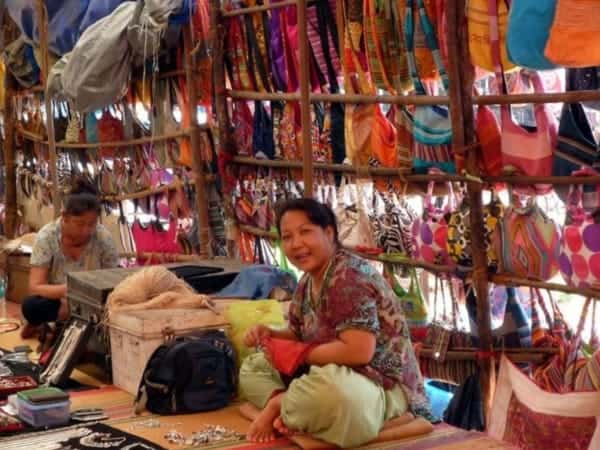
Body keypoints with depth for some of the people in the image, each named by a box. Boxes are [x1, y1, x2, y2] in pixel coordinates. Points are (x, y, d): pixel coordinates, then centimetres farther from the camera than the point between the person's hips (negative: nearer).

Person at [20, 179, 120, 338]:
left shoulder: (104, 237, -18)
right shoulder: (47, 236, -20)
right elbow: (35, 287, -23)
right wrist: (67, 289, -42)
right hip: (56, 300, -2)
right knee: (31, 306, -34)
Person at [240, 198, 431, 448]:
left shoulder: (348, 276, -20)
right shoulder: (308, 282, 8)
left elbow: (358, 351, -29)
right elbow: (303, 335, 20)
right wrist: (270, 334, -2)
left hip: (383, 386, -10)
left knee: (330, 388, -44)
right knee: (253, 367, 14)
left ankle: (276, 405, -14)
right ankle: (286, 412, -14)